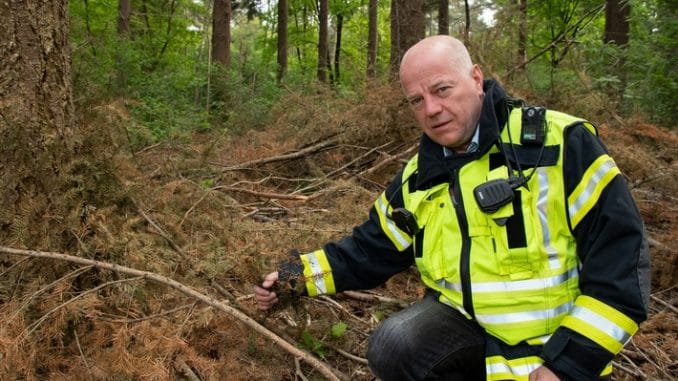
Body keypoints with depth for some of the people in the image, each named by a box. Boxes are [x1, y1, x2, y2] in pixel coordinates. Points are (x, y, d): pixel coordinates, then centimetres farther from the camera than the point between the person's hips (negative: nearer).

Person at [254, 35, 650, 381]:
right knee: (393, 348, -22)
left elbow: (622, 252, -14)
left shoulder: (560, 142, -13)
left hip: (564, 341, -3)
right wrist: (297, 276, 3)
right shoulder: (416, 178, 4)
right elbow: (369, 250, 14)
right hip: (467, 320, 4)